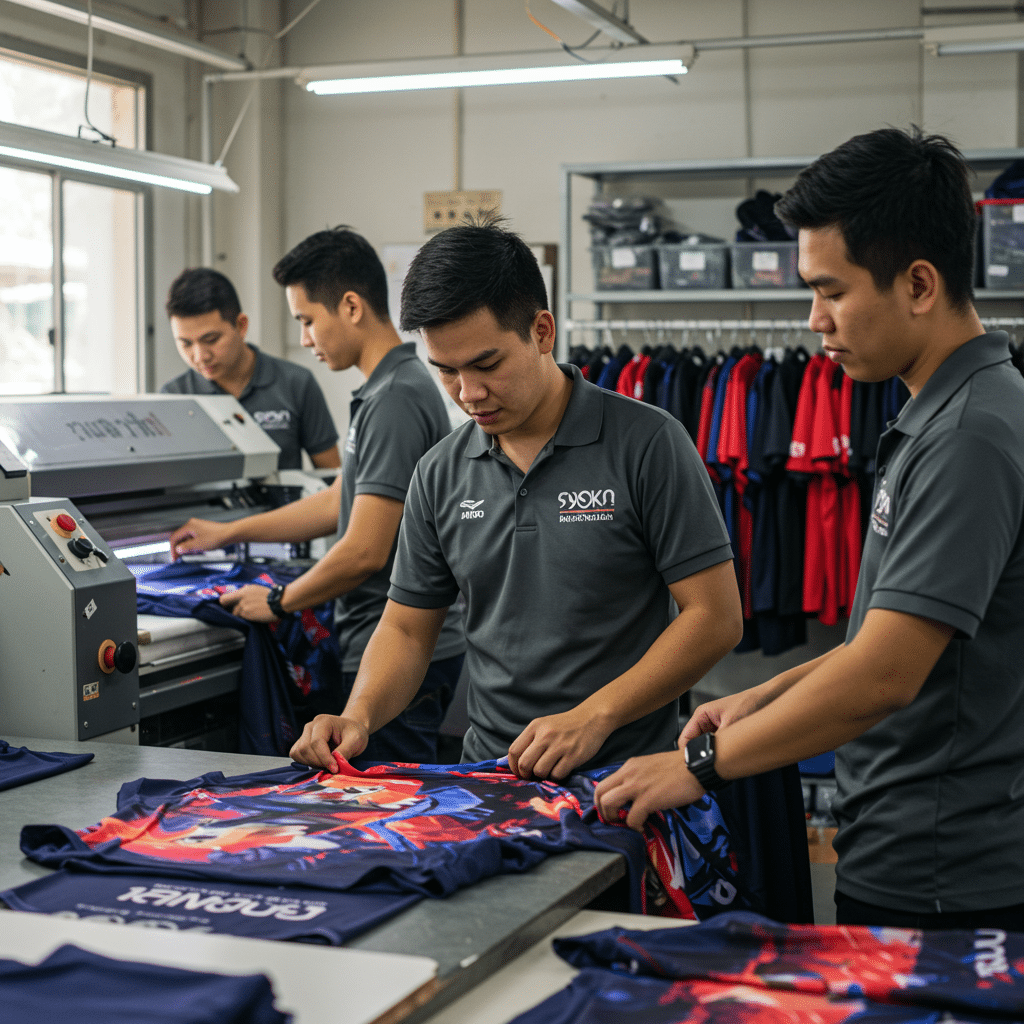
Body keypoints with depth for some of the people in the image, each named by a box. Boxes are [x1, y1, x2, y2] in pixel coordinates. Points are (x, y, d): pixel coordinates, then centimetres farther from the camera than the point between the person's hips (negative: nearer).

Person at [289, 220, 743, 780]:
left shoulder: (647, 444, -5)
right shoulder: (440, 474, 10)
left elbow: (715, 616, -6)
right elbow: (407, 628, 16)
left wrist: (593, 716, -15)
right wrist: (358, 717, -4)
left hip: (627, 776, -4)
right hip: (488, 776, 4)